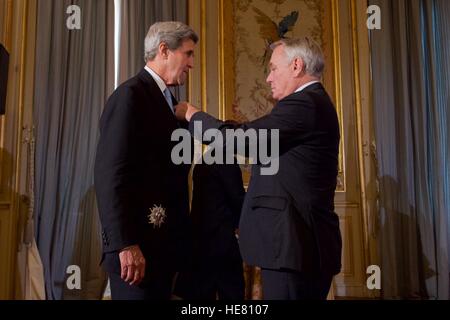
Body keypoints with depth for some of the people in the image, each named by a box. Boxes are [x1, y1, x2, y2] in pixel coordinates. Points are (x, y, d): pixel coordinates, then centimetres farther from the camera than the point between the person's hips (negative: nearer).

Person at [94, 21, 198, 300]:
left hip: (164, 242, 8)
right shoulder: (131, 95, -11)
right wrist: (125, 244, -22)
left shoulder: (167, 99, 16)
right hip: (137, 244, -8)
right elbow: (110, 174, -19)